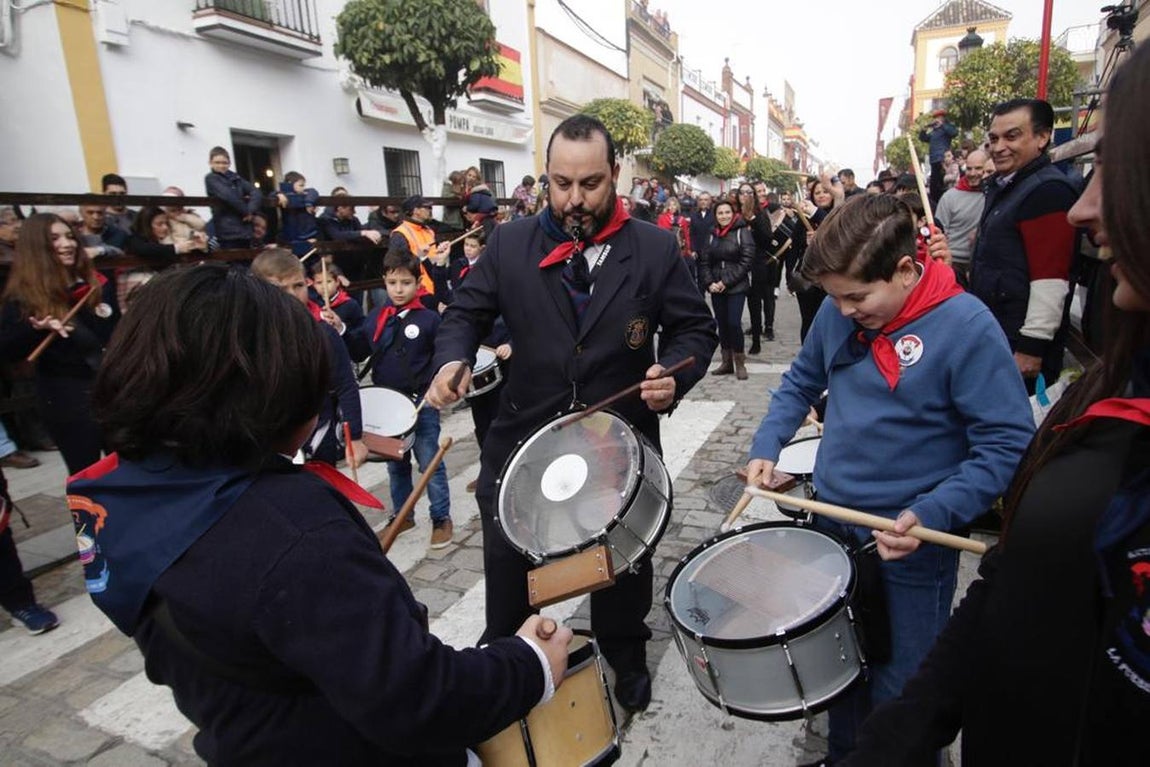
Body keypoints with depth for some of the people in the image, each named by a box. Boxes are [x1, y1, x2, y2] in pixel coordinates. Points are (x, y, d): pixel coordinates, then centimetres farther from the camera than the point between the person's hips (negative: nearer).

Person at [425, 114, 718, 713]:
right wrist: (452, 359, -16)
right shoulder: (509, 243, -2)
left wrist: (674, 374, -19)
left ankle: (625, 658, 49)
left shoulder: (655, 249, -5)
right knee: (506, 556, 15)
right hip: (524, 434, 1)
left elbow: (694, 327, 1)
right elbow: (466, 313, 4)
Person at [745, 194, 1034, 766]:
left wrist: (933, 514, -26)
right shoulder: (837, 312, -3)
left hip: (912, 544, -5)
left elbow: (1007, 446, -17)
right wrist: (766, 447, -1)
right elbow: (802, 381, 12)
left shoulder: (967, 328, -19)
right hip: (832, 522, 5)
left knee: (900, 697, 12)